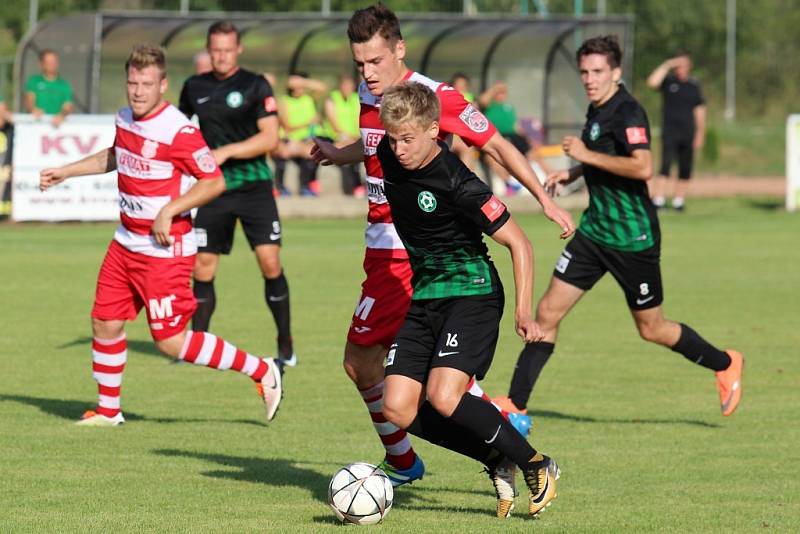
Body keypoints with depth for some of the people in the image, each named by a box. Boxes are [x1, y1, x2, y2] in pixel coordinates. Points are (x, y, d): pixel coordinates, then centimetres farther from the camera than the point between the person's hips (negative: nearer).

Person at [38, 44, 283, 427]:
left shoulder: (178, 130, -20)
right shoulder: (125, 119, 5)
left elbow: (214, 181, -17)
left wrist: (169, 211, -23)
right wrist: (65, 172, 29)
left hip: (164, 249, -8)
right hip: (126, 244, 8)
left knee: (170, 341, -7)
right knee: (105, 324, 8)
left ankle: (261, 371, 5)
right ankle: (107, 411, 24)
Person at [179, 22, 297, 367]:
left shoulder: (255, 86, -3)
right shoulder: (195, 88, 9)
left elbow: (269, 138, -11)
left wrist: (226, 152, -19)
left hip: (253, 186, -3)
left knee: (270, 262, -11)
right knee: (203, 268, 1)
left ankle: (286, 348, -2)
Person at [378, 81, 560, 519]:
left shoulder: (456, 184, -23)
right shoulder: (390, 157, -3)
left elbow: (518, 243, -18)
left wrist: (524, 311, -22)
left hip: (471, 294, -8)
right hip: (424, 298, 8)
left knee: (443, 397, -26)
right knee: (398, 409, -7)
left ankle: (536, 466, -6)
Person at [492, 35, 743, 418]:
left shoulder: (627, 112, -18)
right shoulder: (597, 110, 10)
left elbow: (643, 167, -33)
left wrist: (587, 155, -26)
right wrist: (572, 174, 13)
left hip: (634, 239, -8)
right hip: (595, 230, 8)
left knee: (651, 329, 6)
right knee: (547, 312, 0)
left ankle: (725, 365, 30)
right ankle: (515, 404, 3)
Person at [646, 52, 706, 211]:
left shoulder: (694, 85, 10)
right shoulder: (668, 81, 1)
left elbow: (699, 110, 14)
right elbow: (652, 82, -21)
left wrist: (700, 134, 9)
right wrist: (666, 66, -19)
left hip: (688, 133, 4)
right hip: (670, 131, -4)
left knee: (685, 170, 4)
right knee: (665, 165, -15)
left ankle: (678, 202, 13)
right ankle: (658, 200, -20)